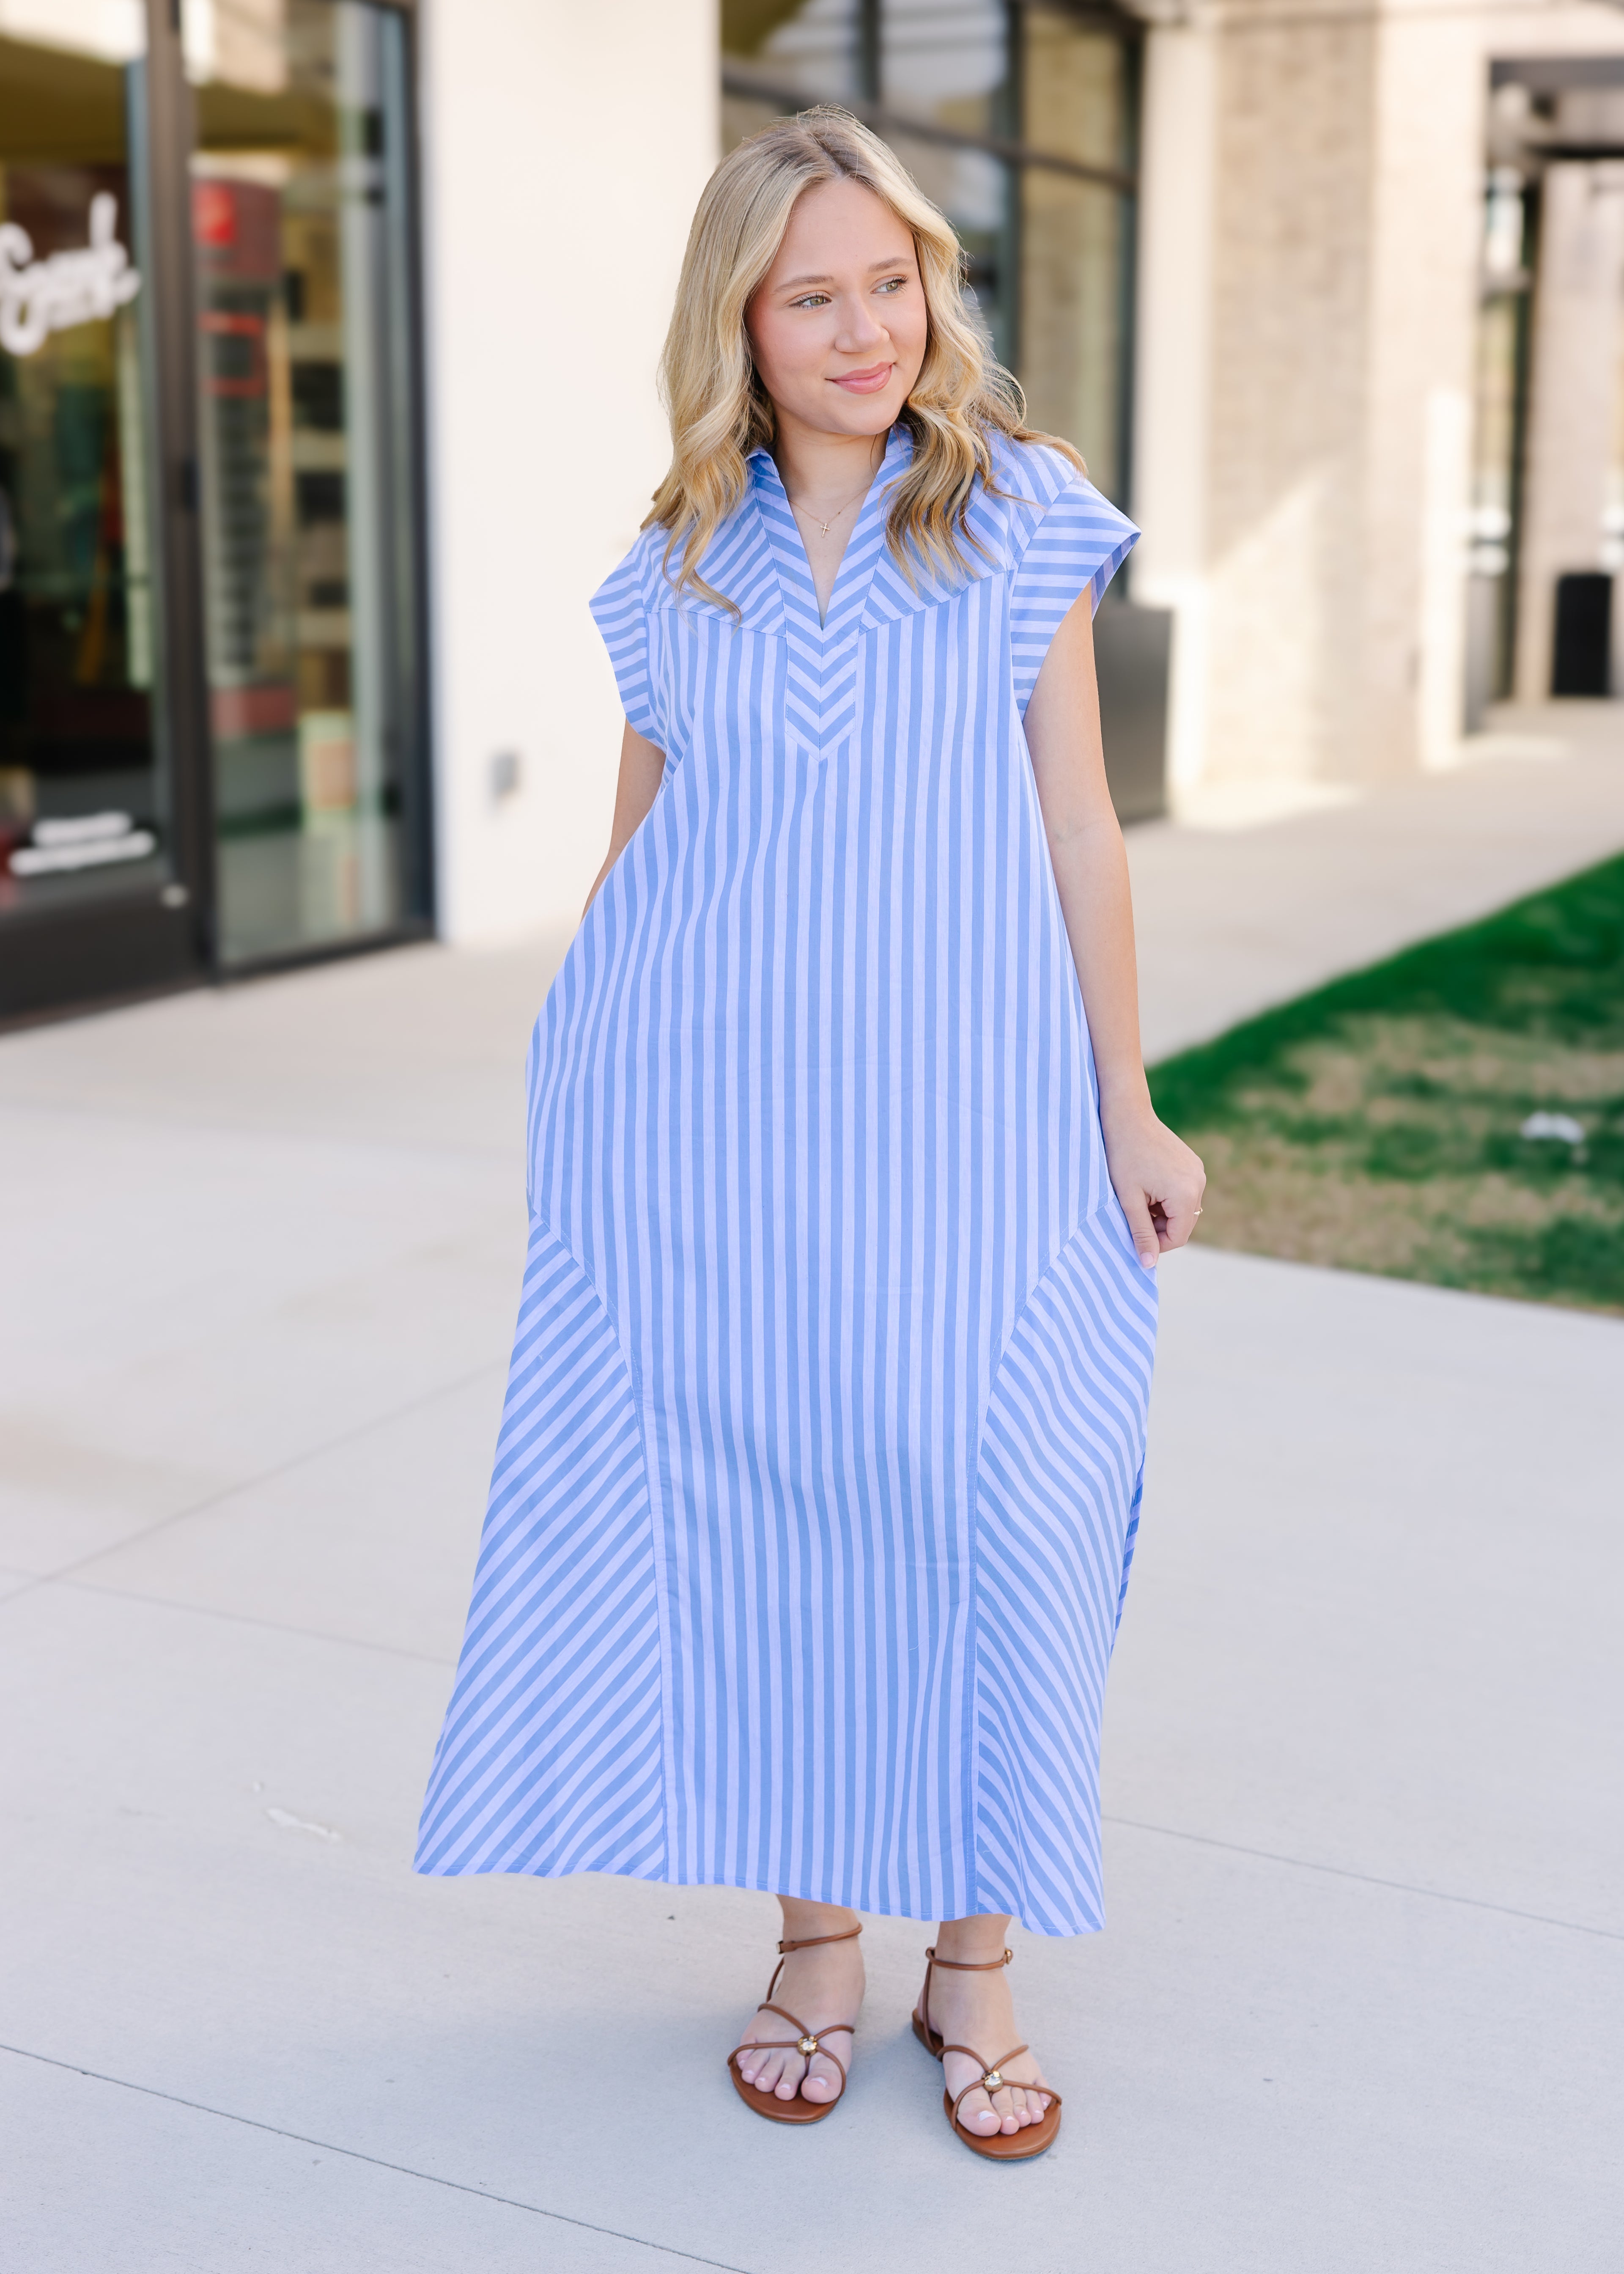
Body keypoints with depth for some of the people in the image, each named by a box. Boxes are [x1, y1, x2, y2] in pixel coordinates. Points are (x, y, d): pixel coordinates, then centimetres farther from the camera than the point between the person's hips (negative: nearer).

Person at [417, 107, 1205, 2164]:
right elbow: (638, 850, 15)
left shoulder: (1018, 517, 3)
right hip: (713, 1113, 2)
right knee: (748, 1503, 4)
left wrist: (1125, 1112, 2)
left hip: (952, 1108, -2)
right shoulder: (681, 571, 9)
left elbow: (1076, 828, 3)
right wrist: (584, 1103, 14)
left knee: (976, 1511, -2)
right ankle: (813, 1942, 21)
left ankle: (974, 1966, 16)